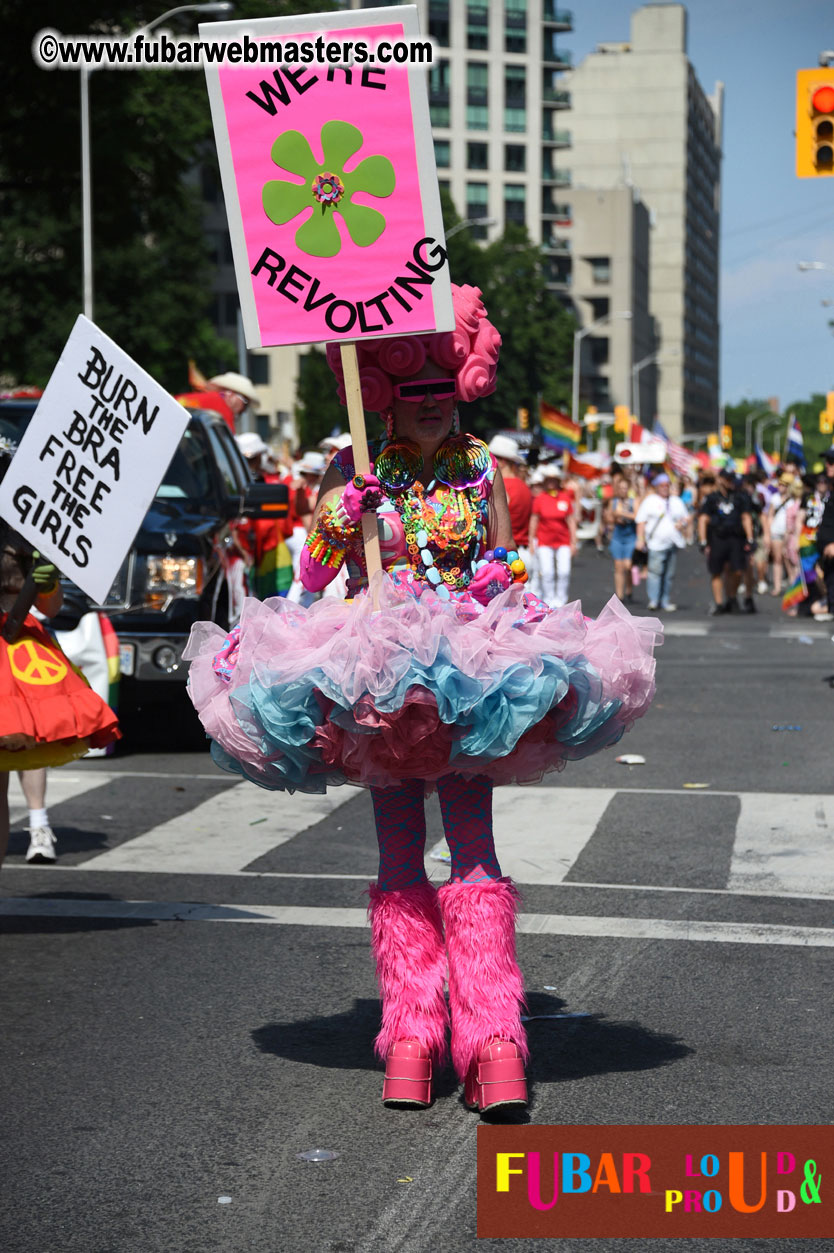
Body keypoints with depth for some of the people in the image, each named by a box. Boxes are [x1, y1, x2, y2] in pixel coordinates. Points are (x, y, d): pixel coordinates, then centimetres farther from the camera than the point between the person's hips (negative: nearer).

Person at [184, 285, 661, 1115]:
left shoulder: (480, 466, 7)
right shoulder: (353, 470, 4)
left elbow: (510, 573, 11)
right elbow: (315, 574, 0)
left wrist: (505, 597, -11)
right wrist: (346, 514, -16)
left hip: (472, 675, 0)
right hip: (374, 672, 0)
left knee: (473, 847, -8)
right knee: (400, 859, 3)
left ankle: (494, 1041, -13)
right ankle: (410, 1033, 5)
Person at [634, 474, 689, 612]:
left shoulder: (677, 502, 18)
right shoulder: (649, 501, 7)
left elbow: (686, 518, 24)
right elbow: (641, 521, 3)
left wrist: (683, 523, -1)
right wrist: (640, 539, -7)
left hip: (673, 542, 4)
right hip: (656, 543, -4)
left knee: (669, 574, 5)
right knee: (655, 570, -17)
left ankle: (666, 601, 11)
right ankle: (654, 600, -17)